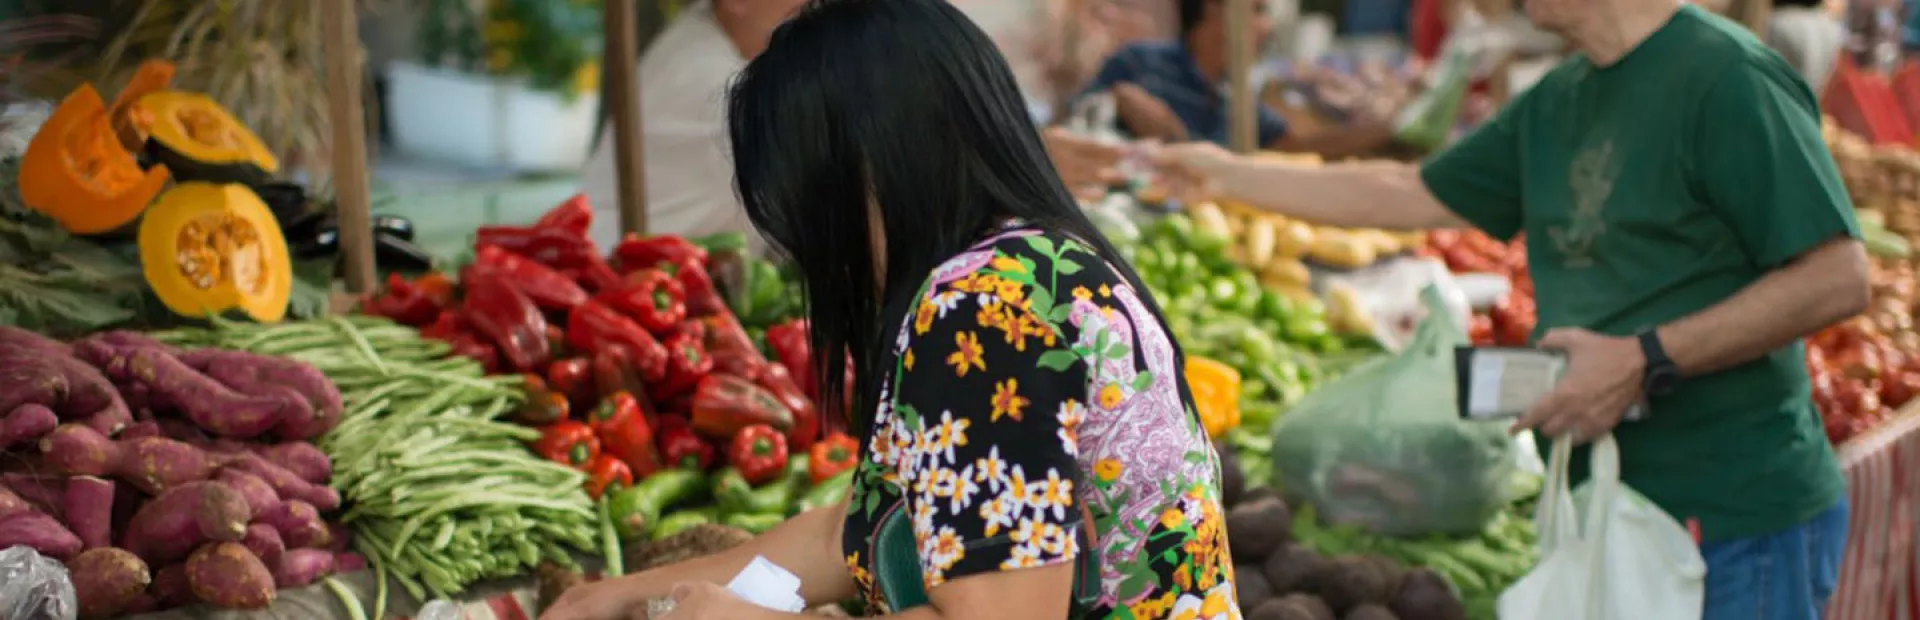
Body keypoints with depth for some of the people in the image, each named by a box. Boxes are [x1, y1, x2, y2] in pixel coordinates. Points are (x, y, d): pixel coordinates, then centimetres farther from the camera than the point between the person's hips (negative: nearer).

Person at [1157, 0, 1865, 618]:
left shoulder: (1727, 79, -15)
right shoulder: (1556, 103, 11)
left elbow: (1838, 279, -19)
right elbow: (1409, 194, 21)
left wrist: (1646, 359, -22)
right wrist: (1229, 174, 24)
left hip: (1740, 523, -8)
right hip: (1606, 513, 8)